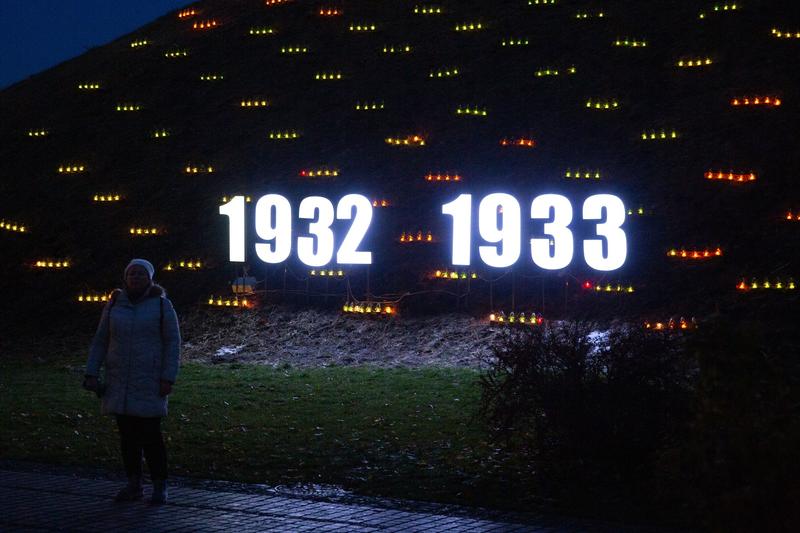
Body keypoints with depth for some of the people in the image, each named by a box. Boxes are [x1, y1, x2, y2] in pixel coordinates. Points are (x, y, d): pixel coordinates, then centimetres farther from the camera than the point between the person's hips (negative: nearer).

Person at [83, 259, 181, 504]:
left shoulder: (161, 304, -5)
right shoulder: (115, 304, 5)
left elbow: (172, 343, -6)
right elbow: (100, 341, 8)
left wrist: (168, 379, -13)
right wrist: (91, 374, 1)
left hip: (150, 380, -4)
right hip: (120, 380, 4)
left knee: (150, 434, -6)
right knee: (128, 433, 6)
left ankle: (160, 487, 5)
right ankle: (133, 485, 15)